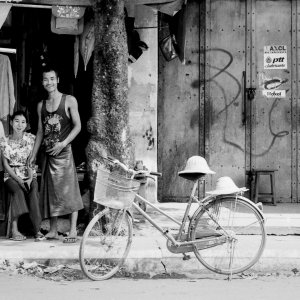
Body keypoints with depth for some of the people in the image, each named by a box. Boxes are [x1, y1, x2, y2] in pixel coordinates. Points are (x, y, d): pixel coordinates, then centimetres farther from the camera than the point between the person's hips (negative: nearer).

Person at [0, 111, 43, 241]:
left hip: (28, 174, 1)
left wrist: (30, 178, -16)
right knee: (17, 190, -33)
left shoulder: (30, 138, 4)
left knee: (33, 189, -32)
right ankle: (14, 229, -36)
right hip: (11, 175, -1)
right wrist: (18, 179, -14)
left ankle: (37, 229, -34)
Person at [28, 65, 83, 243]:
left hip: (63, 151, -5)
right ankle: (53, 230, 13)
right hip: (47, 153, 5)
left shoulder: (69, 101, -1)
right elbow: (40, 131, 18)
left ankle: (73, 231, -8)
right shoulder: (41, 105, 13)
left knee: (69, 190, -9)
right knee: (50, 191, 6)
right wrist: (33, 155, 14)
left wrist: (63, 143, -16)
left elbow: (77, 126, -5)